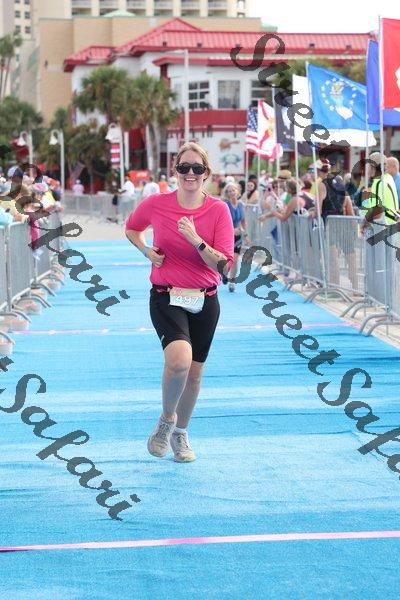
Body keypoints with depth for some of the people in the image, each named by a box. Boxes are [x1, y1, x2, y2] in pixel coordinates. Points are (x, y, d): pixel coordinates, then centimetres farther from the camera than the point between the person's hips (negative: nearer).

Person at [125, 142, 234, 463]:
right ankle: (166, 418, 0)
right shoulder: (156, 204, -5)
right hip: (166, 298, -2)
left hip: (205, 301, 2)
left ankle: (180, 433, 33)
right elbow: (132, 228, 17)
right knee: (179, 360, -26)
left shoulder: (218, 210, -6)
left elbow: (224, 265, -10)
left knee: (194, 371, 10)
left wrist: (196, 240, -24)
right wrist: (147, 250, -2)